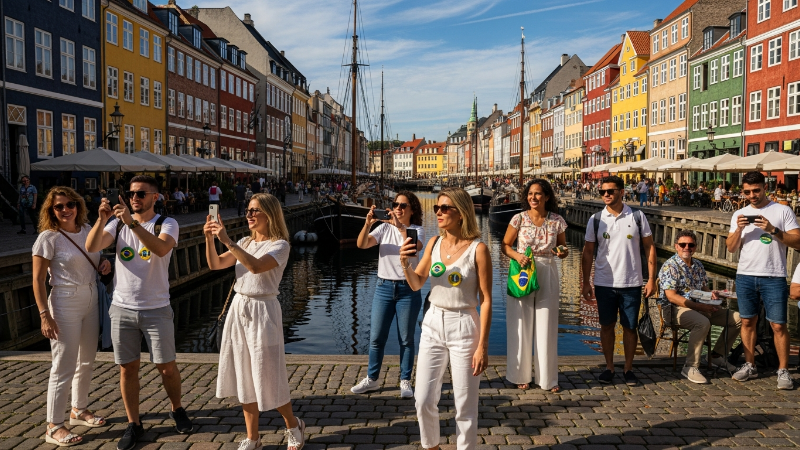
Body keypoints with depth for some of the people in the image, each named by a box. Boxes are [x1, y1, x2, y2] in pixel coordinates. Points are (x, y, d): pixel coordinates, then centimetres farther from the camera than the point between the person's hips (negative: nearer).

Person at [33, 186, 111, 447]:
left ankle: (79, 410, 36)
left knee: (87, 362, 18)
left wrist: (103, 264, -1)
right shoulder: (48, 238, -12)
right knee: (64, 366, -2)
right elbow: (38, 280, -12)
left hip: (91, 302, 7)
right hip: (65, 305, -7)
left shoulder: (87, 230, 5)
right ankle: (54, 427, 10)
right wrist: (45, 315, -17)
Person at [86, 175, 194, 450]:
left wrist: (132, 222, -36)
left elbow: (161, 248, -28)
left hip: (156, 309, -3)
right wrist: (102, 219, -26)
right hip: (122, 308, 3)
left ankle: (177, 410, 32)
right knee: (127, 368, 9)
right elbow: (91, 247, -11)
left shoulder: (166, 224, -6)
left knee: (167, 367, 7)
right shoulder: (118, 223, 3)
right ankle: (133, 425, 24)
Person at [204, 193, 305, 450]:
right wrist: (210, 238, -11)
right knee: (244, 378, 11)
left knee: (268, 378, 1)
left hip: (262, 311, -7)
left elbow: (256, 266, -28)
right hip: (238, 308, 7)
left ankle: (293, 426, 25)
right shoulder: (246, 243, 11)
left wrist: (227, 240, -30)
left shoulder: (280, 245, -10)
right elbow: (215, 264, 4)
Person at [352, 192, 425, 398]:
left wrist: (400, 226, -32)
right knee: (376, 337, 7)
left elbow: (415, 246, -26)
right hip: (384, 288, 3)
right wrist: (367, 224, -26)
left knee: (406, 339, 6)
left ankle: (405, 381, 19)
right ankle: (372, 379, 22)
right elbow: (361, 244, -10)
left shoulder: (417, 230, -2)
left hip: (408, 289, -2)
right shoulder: (384, 228, 4)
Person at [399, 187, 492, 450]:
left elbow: (486, 301, -11)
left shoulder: (478, 249, -12)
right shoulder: (434, 244, 2)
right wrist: (405, 264, -9)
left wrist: (483, 345, -13)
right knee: (424, 401, 10)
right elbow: (416, 284, 12)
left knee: (465, 406, 6)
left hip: (463, 329, -5)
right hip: (432, 325, 5)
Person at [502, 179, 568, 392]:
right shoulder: (519, 218, -5)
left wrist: (563, 252, -12)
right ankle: (521, 375, 20)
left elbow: (562, 247, 11)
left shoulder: (557, 221, -1)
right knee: (521, 326, 5)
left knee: (546, 327, 5)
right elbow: (505, 245, 2)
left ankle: (548, 378, 19)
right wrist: (517, 255, -17)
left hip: (547, 276, 1)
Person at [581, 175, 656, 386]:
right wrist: (586, 282, -2)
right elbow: (588, 252, 3)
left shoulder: (637, 217, -1)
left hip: (631, 283, -1)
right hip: (604, 283, 1)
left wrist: (651, 279, -4)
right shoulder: (596, 220, 1)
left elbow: (649, 247, 2)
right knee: (607, 325, 8)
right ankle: (609, 367, 20)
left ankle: (628, 369, 20)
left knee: (630, 327, 7)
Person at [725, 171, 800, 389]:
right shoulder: (739, 215, 9)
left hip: (773, 277, -4)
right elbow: (731, 248, 6)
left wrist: (773, 230, -18)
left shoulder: (782, 211, -1)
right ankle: (749, 366, 21)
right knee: (747, 321, 10)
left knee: (778, 325, -2)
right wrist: (739, 229, -10)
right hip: (745, 276, 4)